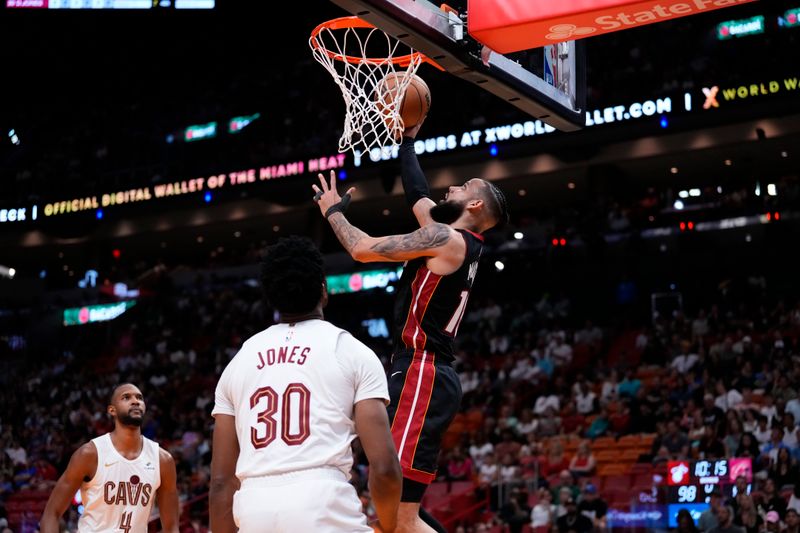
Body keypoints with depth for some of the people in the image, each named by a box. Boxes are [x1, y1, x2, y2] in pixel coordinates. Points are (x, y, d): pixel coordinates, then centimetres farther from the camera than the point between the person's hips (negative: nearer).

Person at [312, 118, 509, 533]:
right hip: (426, 377, 10)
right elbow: (417, 195, 33)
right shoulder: (457, 242, 17)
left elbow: (363, 249, -9)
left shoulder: (446, 238, -9)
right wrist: (407, 139, 43)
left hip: (423, 377, -10)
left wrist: (333, 210, 8)